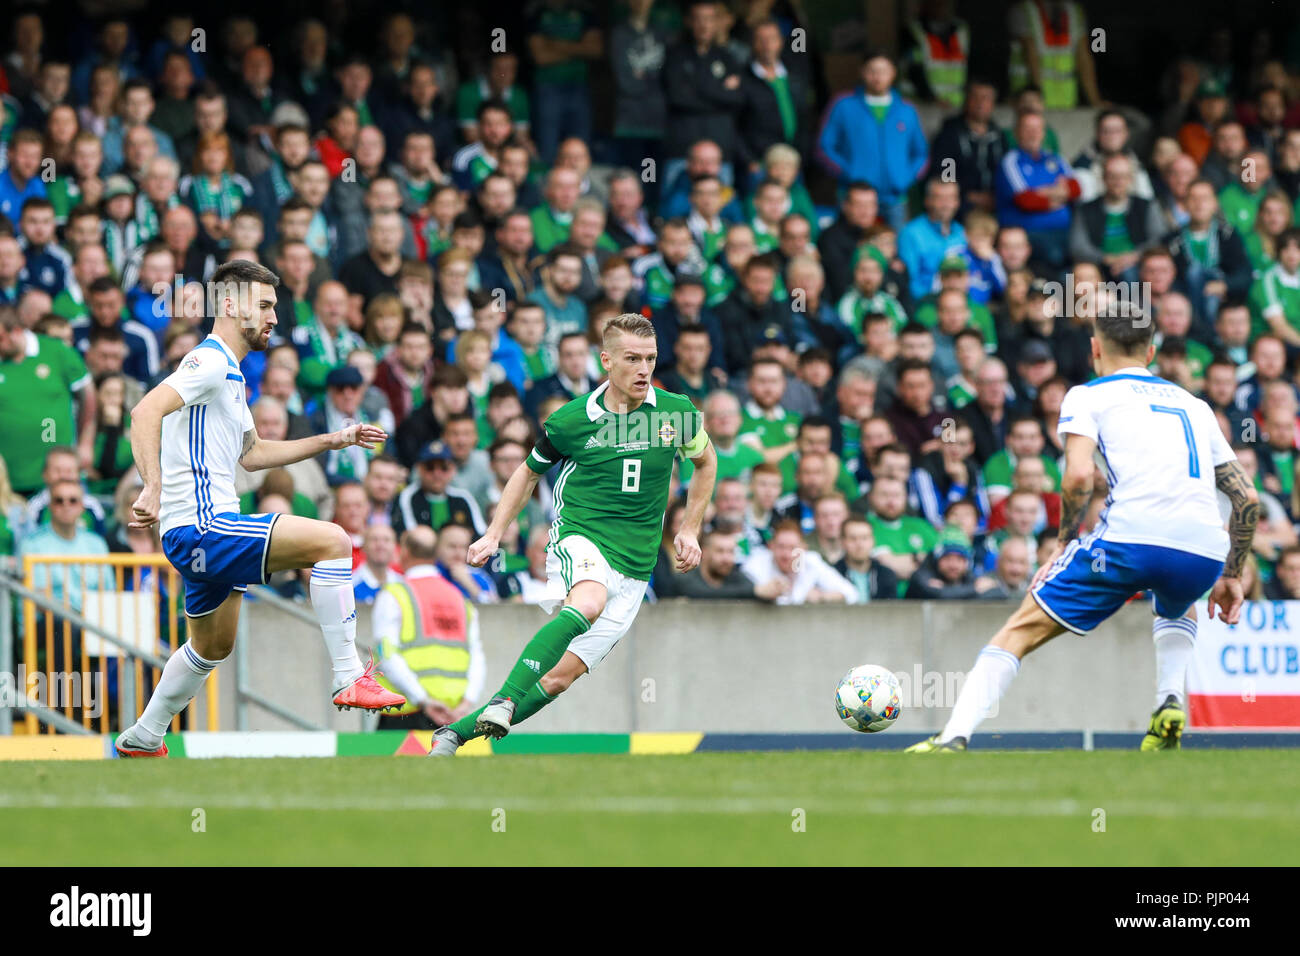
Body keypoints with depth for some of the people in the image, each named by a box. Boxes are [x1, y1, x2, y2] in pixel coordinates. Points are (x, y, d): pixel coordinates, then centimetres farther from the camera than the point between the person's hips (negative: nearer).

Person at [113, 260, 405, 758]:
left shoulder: (229, 375, 20)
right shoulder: (210, 362, -13)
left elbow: (250, 454, 29)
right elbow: (145, 412, -26)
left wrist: (331, 441, 25)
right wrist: (153, 489, -38)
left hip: (202, 534, 11)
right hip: (200, 526, -11)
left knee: (211, 648, 26)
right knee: (331, 540, -20)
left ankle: (142, 740, 38)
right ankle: (350, 678, -19)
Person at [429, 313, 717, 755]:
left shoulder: (675, 412, 1)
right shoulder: (571, 419, -1)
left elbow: (705, 461, 23)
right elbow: (530, 471, 18)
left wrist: (689, 530, 18)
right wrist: (494, 535, 12)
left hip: (635, 566, 3)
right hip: (579, 539, -3)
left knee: (560, 678, -5)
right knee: (588, 602, -39)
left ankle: (453, 735, 4)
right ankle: (503, 700, -45)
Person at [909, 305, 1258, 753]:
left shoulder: (1088, 396, 14)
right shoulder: (1195, 405, 29)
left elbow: (1079, 476, -4)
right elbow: (1248, 497, 25)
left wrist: (1065, 542, 11)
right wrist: (1231, 576, 33)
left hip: (1131, 537, -4)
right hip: (1204, 551, 4)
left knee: (1022, 629, 7)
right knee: (1176, 607, 39)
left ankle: (954, 736, -6)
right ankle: (1170, 705, 15)